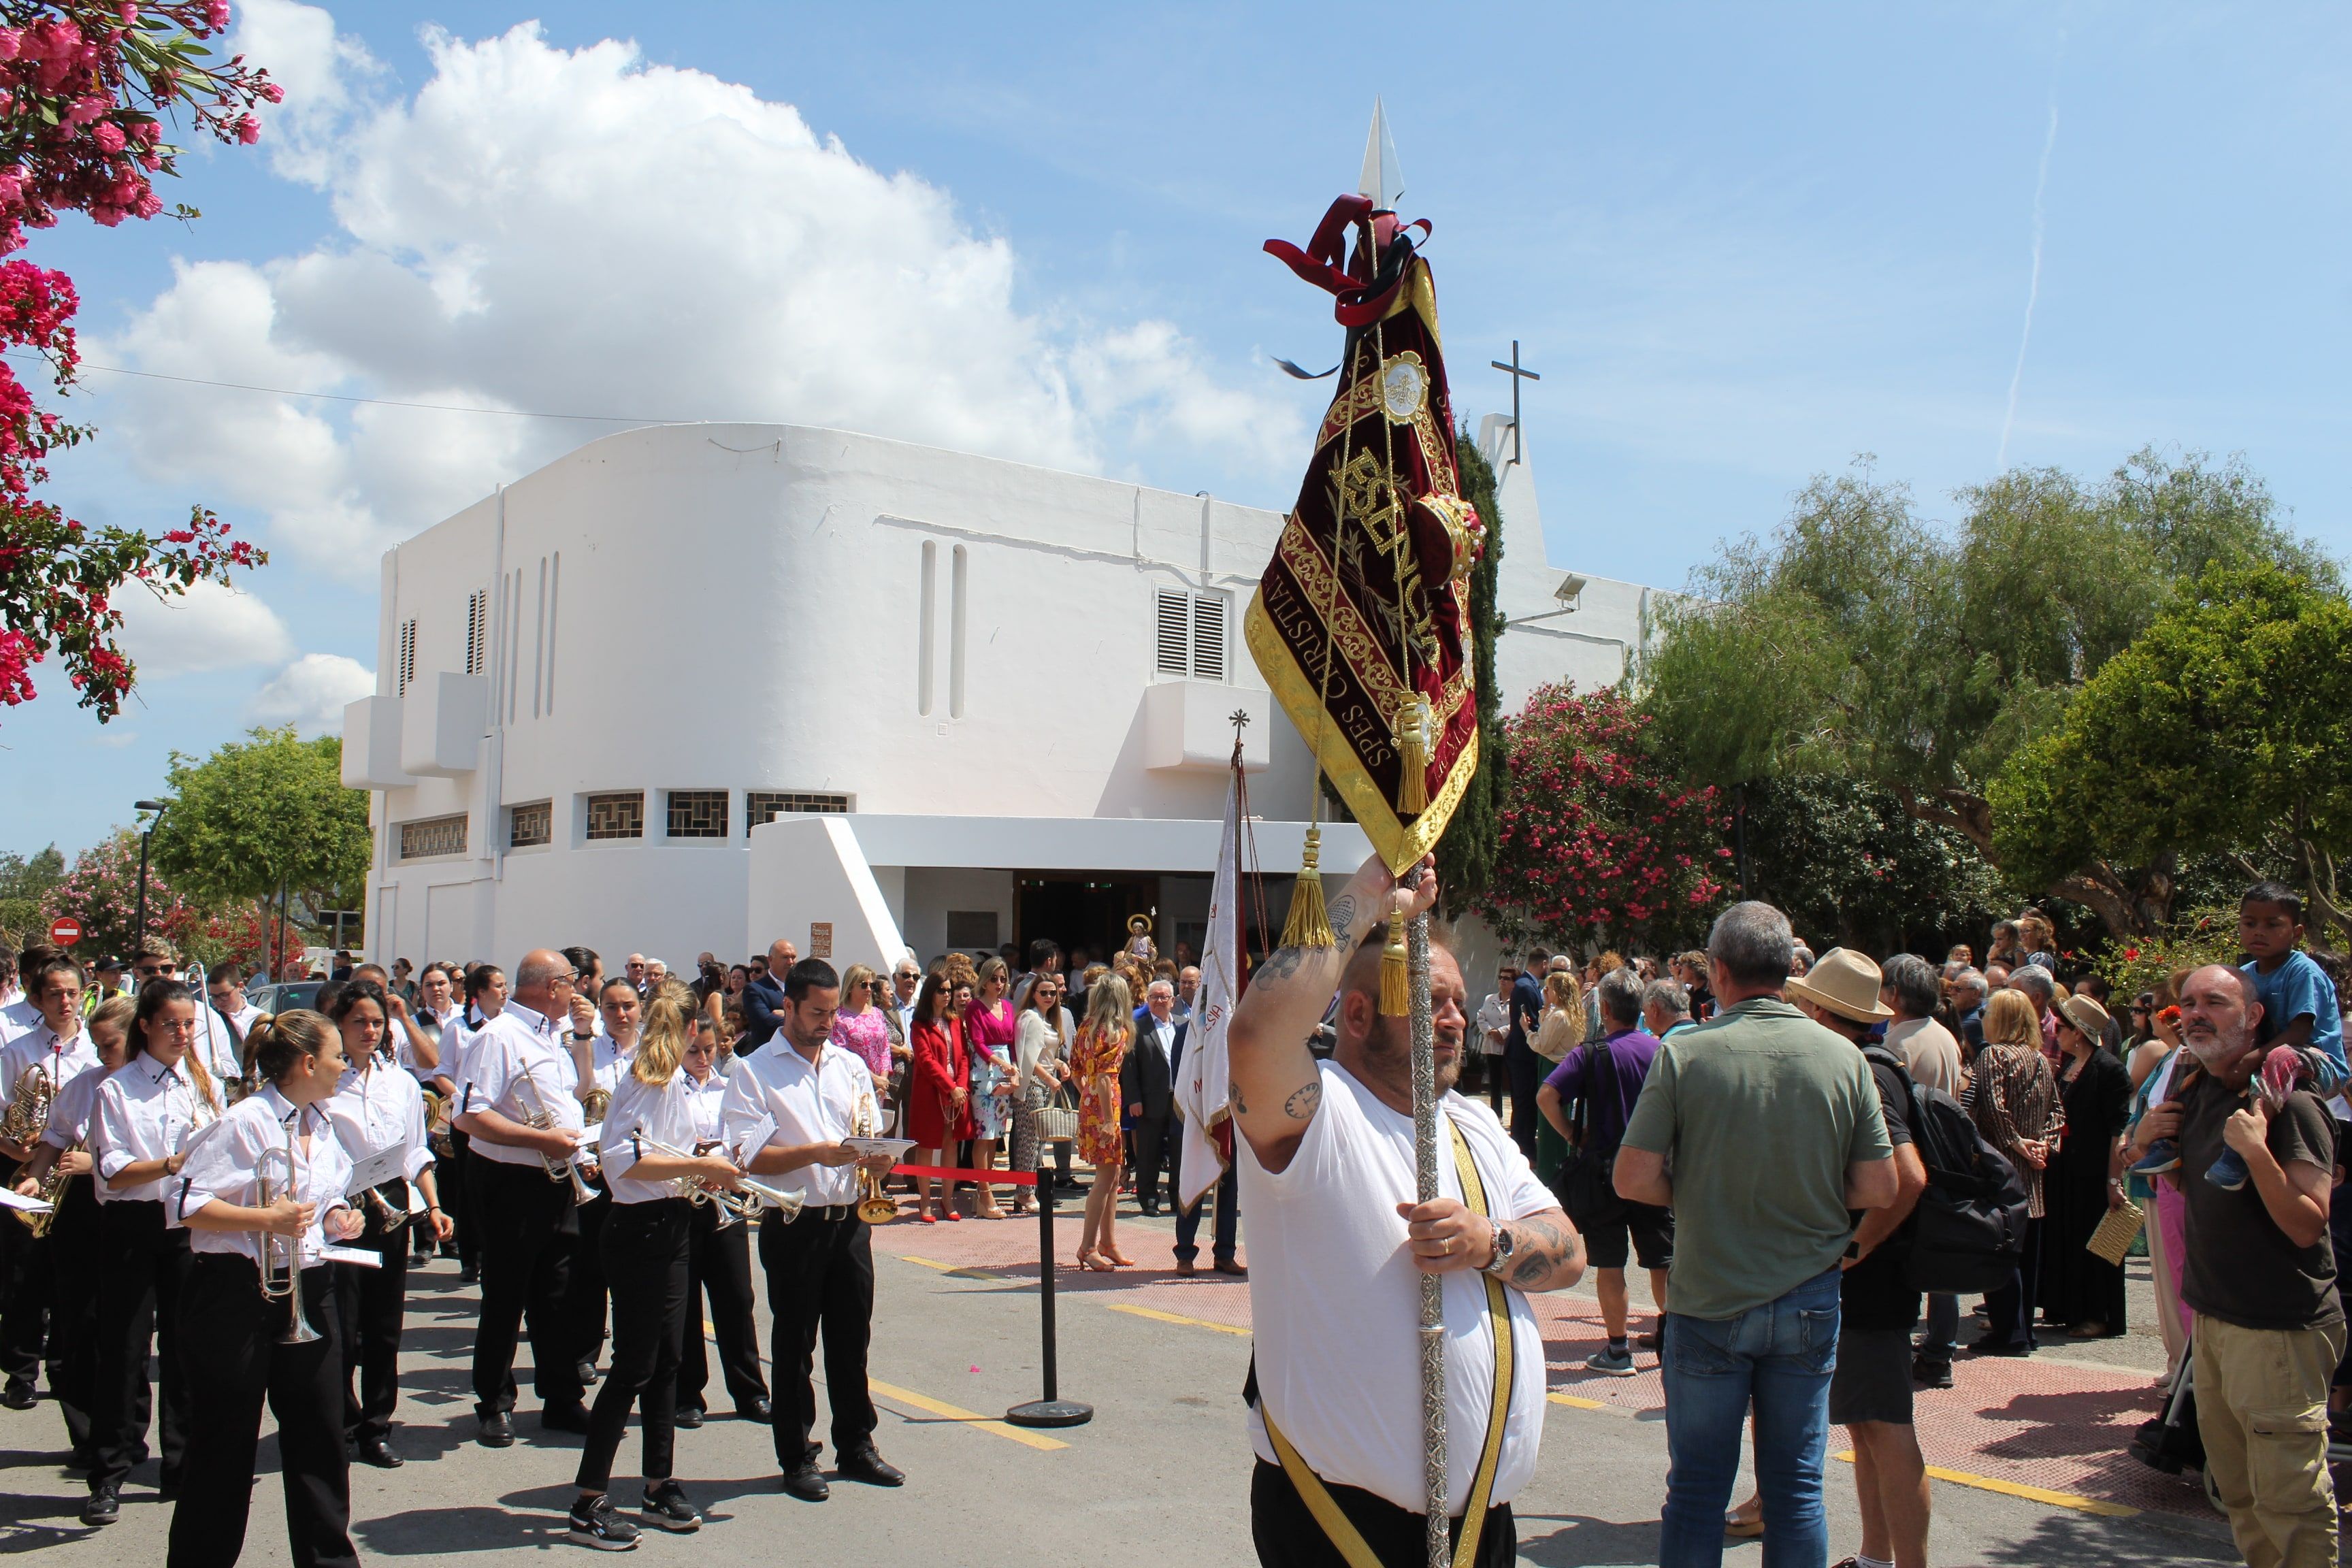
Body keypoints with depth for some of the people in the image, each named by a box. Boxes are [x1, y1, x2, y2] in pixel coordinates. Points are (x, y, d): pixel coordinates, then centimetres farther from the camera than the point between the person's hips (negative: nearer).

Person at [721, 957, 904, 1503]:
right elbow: (747, 1156, -12)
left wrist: (877, 1158, -10)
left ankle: (856, 1447, 25)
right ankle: (797, 1458, 17)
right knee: (794, 1345, 6)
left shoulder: (851, 1066, 13)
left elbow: (873, 1142, 14)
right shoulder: (755, 1072, -3)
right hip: (794, 1226, -4)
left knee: (852, 1338, 11)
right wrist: (814, 1154, -23)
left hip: (850, 1221, 4)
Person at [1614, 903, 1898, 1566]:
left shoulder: (1684, 1052, -12)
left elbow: (1633, 1180, -13)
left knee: (1696, 1490, 9)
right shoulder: (1843, 1057, -5)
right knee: (1797, 1488, 12)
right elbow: (1879, 1189, -2)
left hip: (1709, 1301, -2)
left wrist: (1696, 1196, 5)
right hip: (1808, 1300, 2)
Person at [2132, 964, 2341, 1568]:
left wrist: (2256, 1151, -31)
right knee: (2236, 1491, 17)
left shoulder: (2286, 1103, -16)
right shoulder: (2195, 1092, 8)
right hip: (2214, 1316, 8)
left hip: (2280, 1330, -8)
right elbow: (2181, 1184, 23)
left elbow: (2307, 1226, -20)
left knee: (2288, 1499, -4)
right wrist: (2145, 1138, 4)